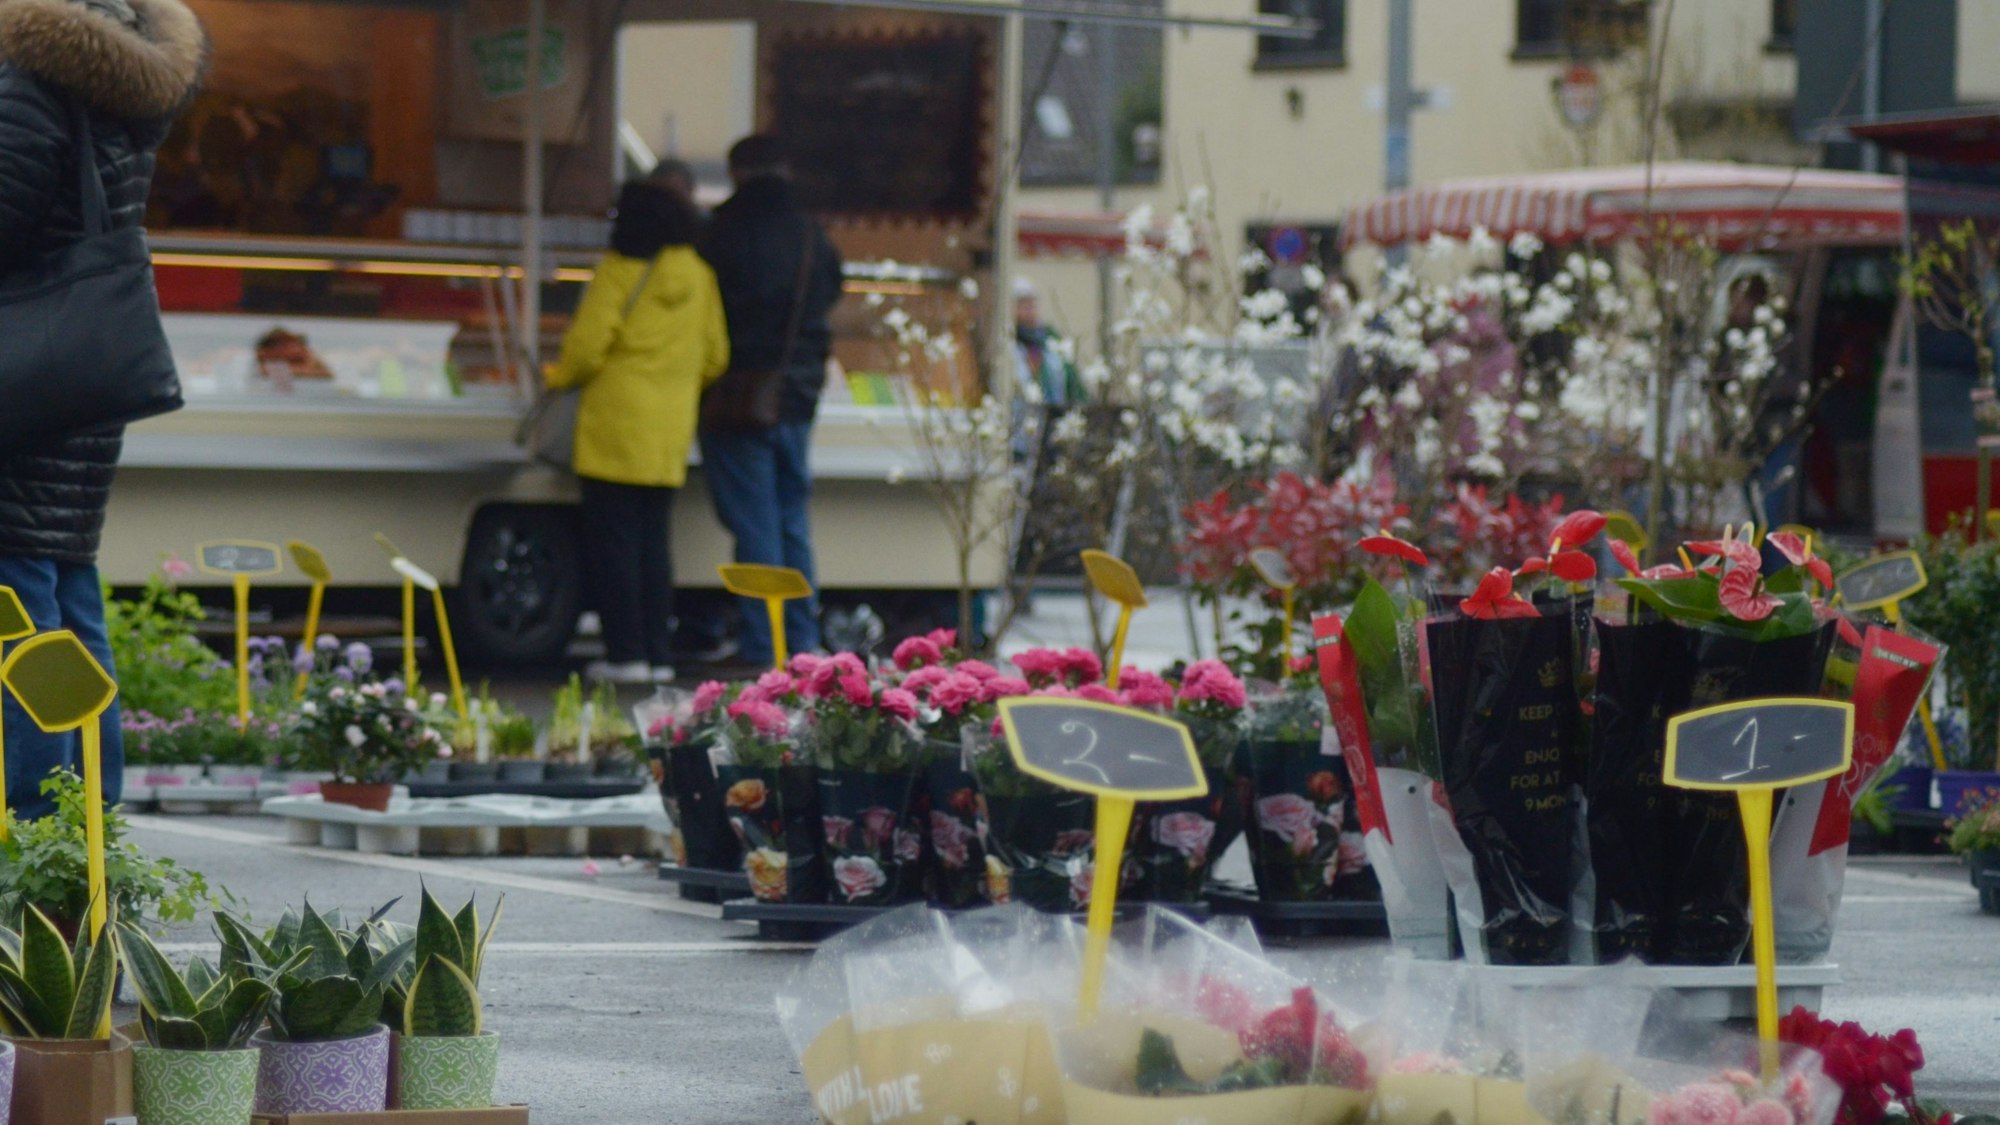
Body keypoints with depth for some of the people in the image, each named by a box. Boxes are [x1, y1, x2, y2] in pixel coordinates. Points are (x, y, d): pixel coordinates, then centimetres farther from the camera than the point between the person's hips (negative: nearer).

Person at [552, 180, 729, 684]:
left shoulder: (619, 273, -10)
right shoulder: (699, 278, 8)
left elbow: (586, 347, -13)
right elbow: (715, 356, 12)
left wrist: (560, 378, 6)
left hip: (617, 421, -6)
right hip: (671, 431, 6)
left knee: (613, 541, -1)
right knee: (653, 541, 12)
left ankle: (626, 653, -4)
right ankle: (658, 654, 9)